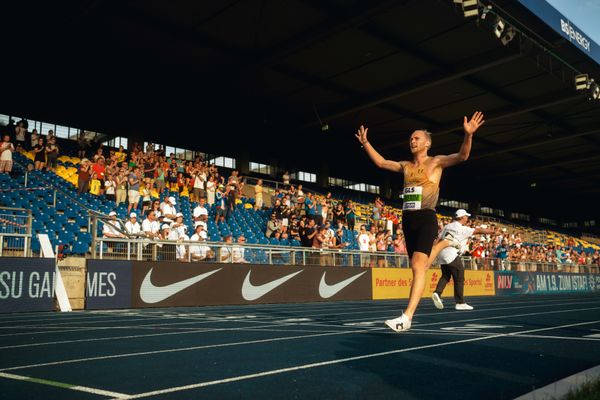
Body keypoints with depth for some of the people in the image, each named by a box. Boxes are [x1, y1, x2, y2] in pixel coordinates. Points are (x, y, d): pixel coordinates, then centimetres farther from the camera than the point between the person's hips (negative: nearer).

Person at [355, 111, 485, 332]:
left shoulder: (436, 162, 3)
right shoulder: (406, 166, 17)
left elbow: (462, 156, -10)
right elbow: (381, 162, 28)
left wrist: (468, 135, -27)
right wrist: (365, 142, 28)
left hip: (426, 219, -6)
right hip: (408, 220, 6)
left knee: (418, 267, -18)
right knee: (418, 266, 14)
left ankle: (406, 317, -23)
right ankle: (444, 243, 46)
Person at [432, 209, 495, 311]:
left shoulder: (447, 226, 13)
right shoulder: (463, 229, -6)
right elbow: (478, 231, -6)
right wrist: (492, 231, 5)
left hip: (442, 254, 7)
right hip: (452, 255, -7)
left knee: (446, 276, 16)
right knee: (459, 278, 1)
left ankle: (437, 293, -4)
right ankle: (460, 303, 3)